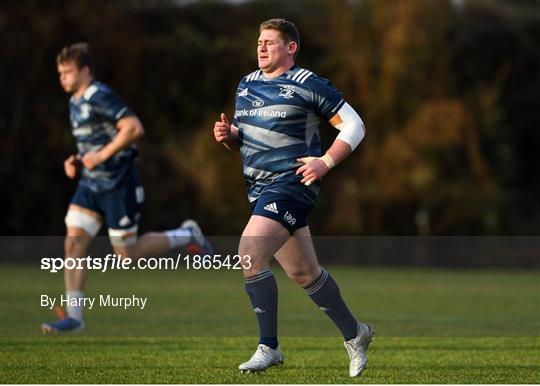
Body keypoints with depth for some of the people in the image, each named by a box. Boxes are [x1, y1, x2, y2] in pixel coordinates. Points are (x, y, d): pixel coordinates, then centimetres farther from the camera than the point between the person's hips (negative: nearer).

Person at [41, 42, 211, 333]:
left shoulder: (100, 96, -16)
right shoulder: (75, 102, 13)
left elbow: (134, 128, -24)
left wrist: (101, 156, -23)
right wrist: (76, 162, 9)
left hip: (118, 185, -9)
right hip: (90, 185, 9)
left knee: (128, 253, -1)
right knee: (73, 243, -4)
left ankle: (186, 236, 19)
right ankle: (73, 316, -4)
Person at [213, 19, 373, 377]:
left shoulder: (308, 84, -7)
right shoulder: (247, 84, 14)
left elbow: (354, 125, -5)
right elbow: (242, 137, 24)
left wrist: (325, 162, -16)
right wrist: (227, 135, 1)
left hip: (292, 183, -8)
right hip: (259, 187, 8)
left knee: (250, 253, -22)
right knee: (304, 272, 12)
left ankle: (269, 347, -14)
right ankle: (355, 333, 30)